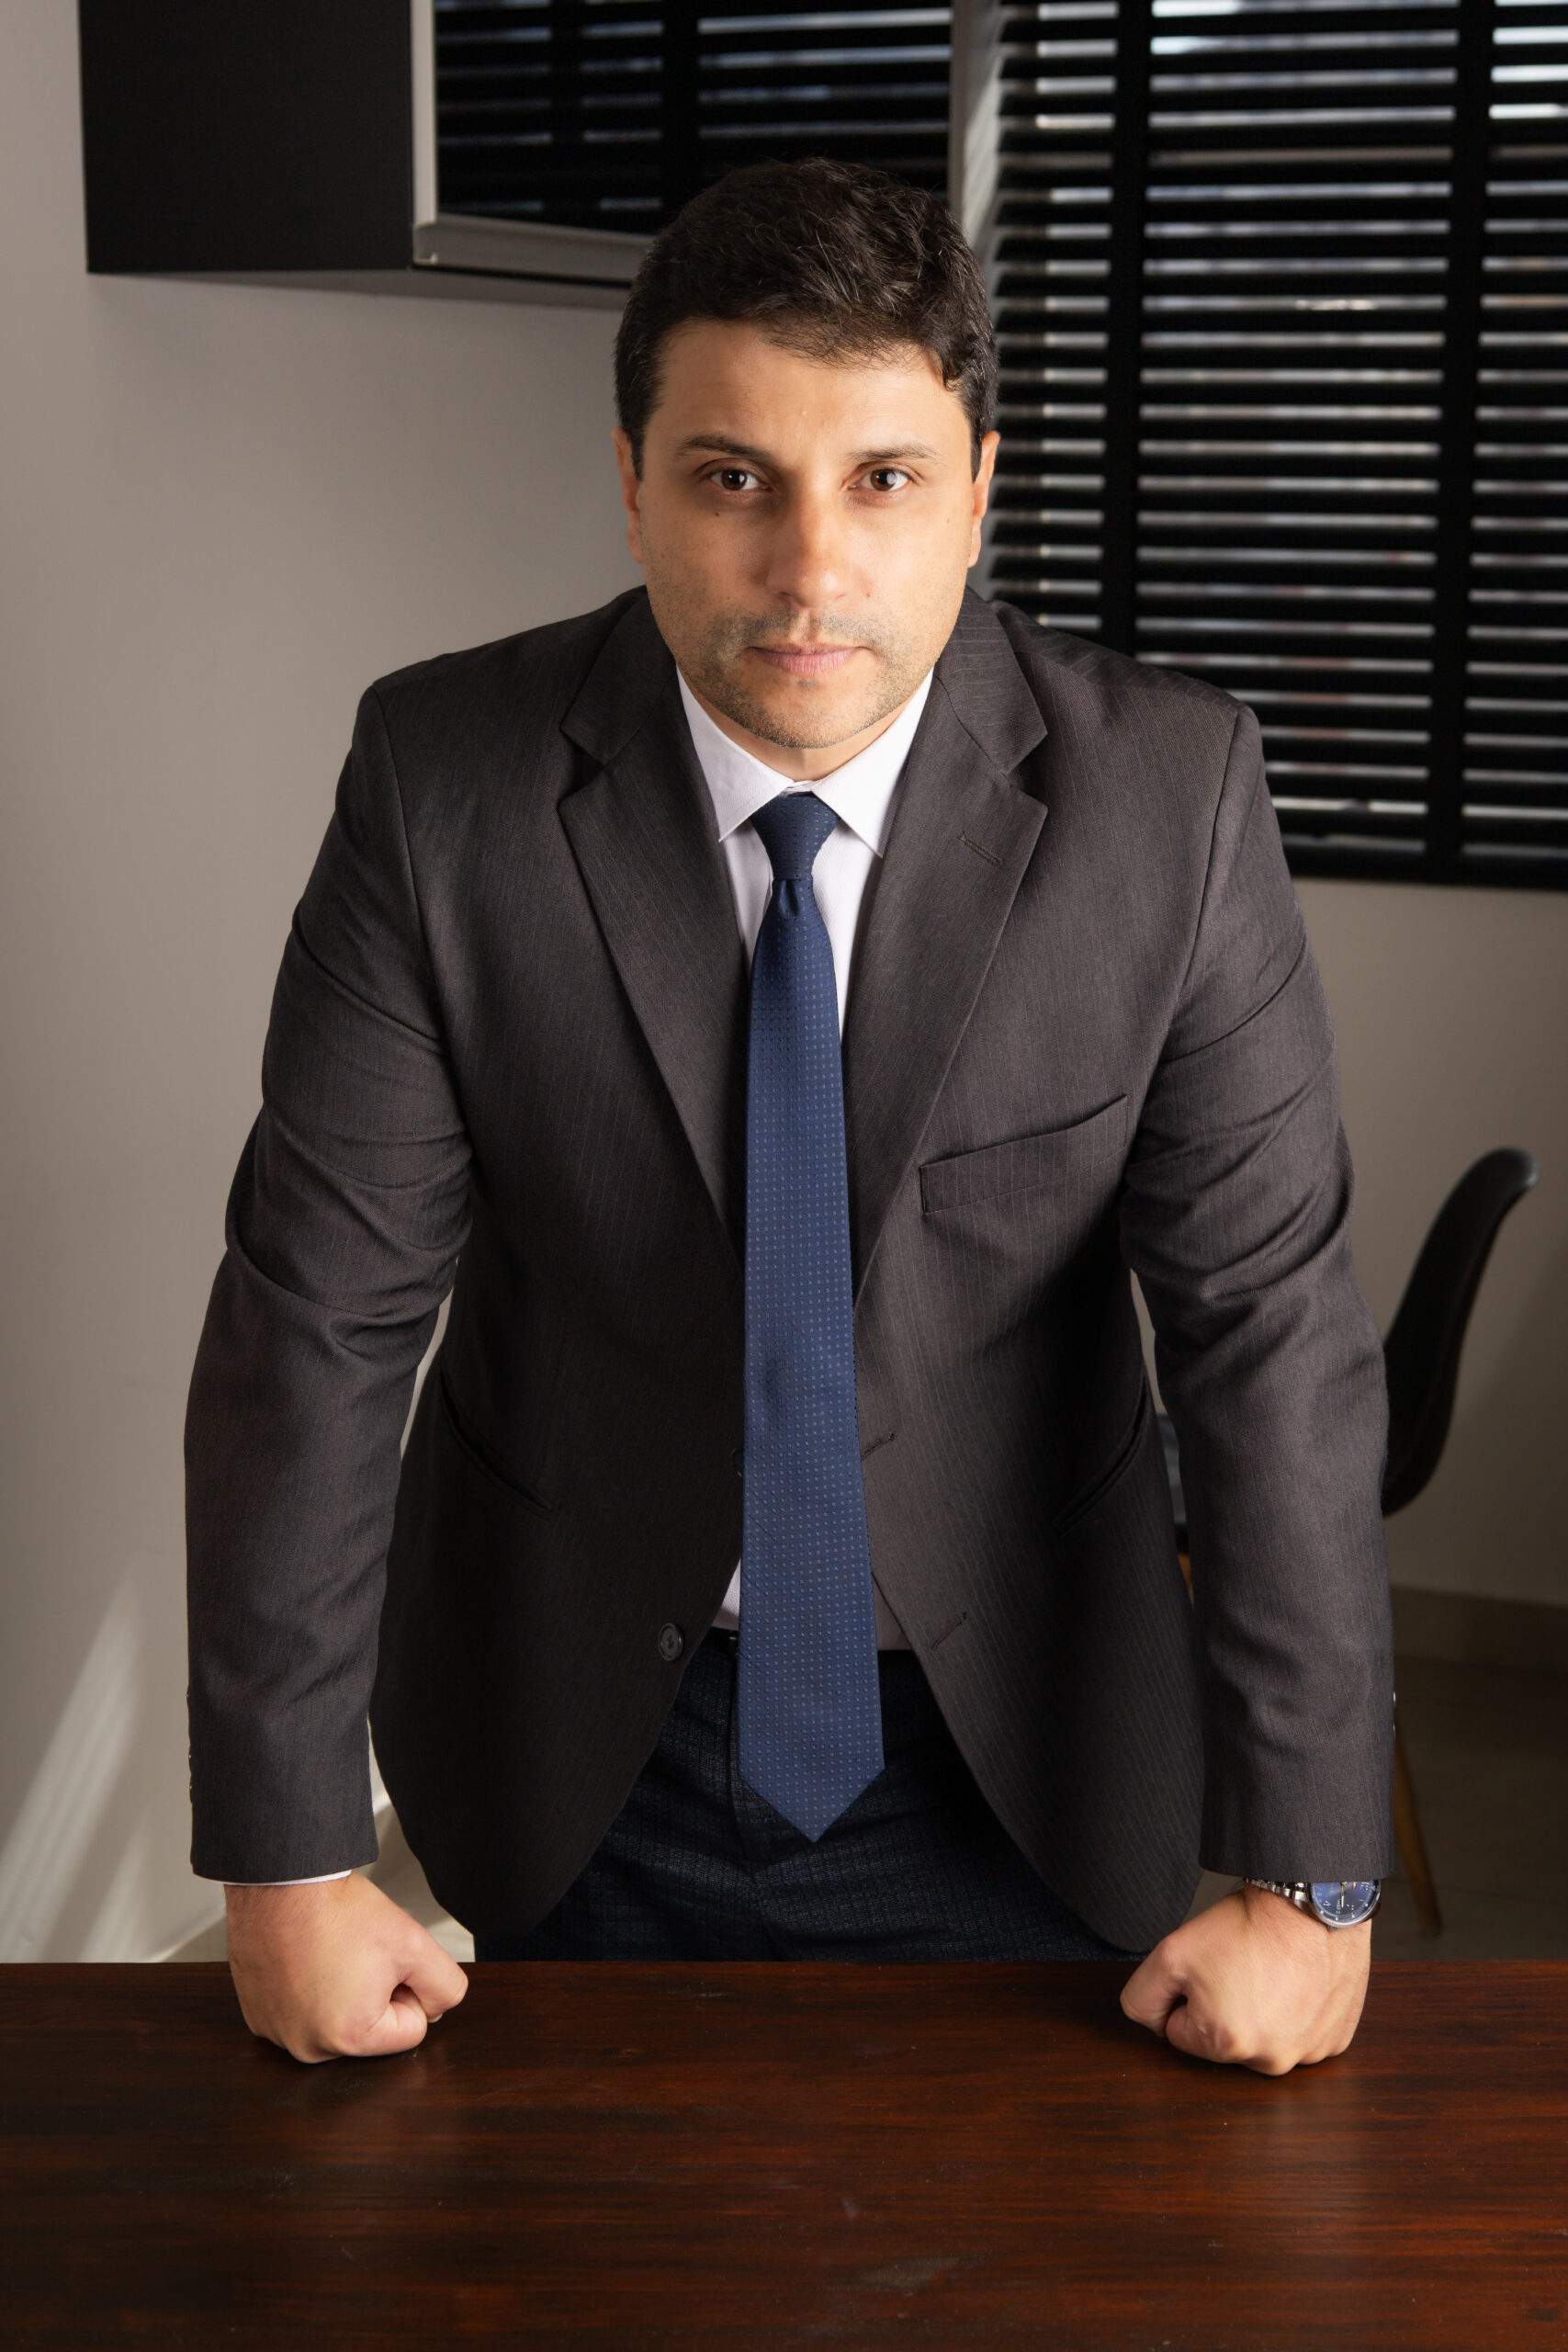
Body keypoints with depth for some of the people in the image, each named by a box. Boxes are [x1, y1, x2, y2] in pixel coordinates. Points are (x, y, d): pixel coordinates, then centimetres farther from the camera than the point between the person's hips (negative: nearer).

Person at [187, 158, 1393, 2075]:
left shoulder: (1165, 794, -16)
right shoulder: (443, 781, -15)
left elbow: (1271, 1329, -14)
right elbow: (318, 1316, -14)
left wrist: (1302, 1877, -14)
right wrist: (287, 1856, -13)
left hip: (1014, 1757, 0)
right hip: (579, 1753, 1)